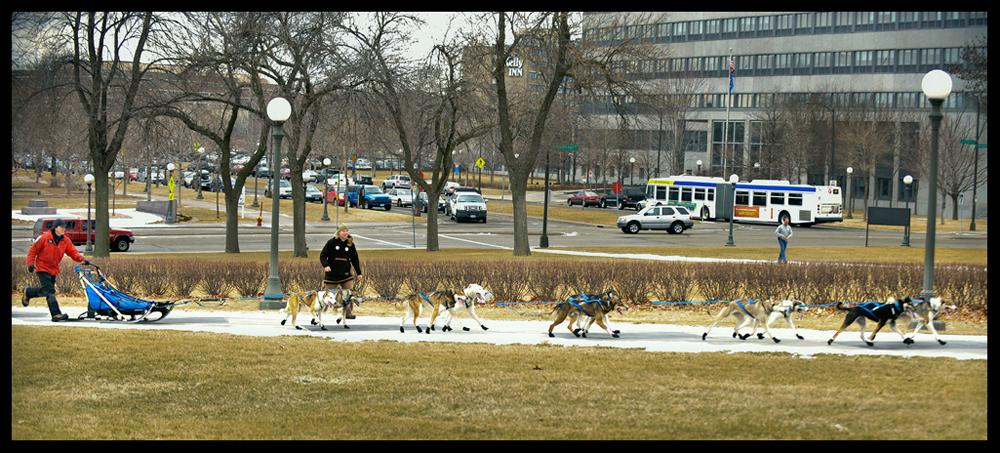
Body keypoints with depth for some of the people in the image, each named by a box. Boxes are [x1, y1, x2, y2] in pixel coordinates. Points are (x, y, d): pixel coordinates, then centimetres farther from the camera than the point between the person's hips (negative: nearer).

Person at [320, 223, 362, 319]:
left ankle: (348, 313, -2)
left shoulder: (350, 244, 5)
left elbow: (355, 259, 14)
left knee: (349, 294, -9)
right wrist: (325, 265, -19)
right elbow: (323, 255, -2)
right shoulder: (332, 242, -4)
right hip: (332, 274, -2)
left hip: (346, 274, 2)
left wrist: (358, 273, 15)